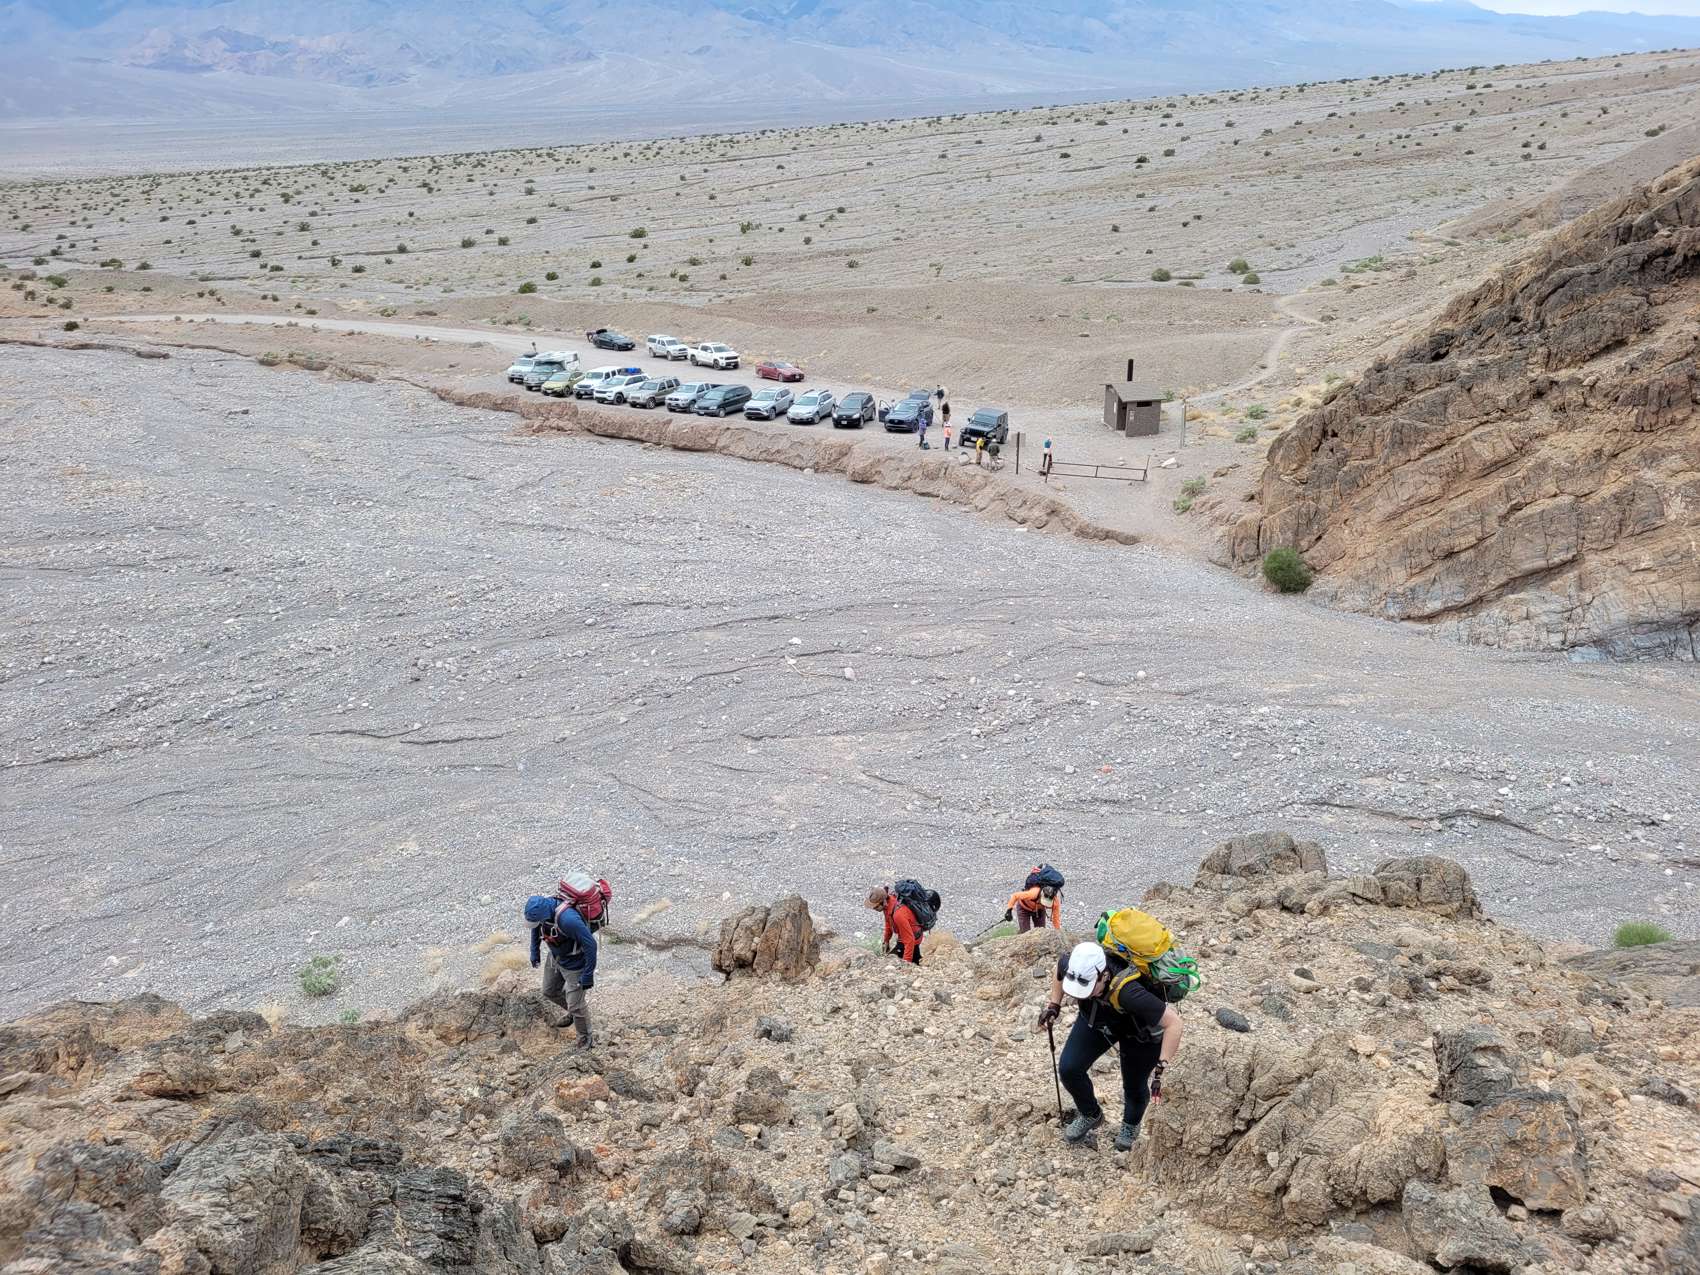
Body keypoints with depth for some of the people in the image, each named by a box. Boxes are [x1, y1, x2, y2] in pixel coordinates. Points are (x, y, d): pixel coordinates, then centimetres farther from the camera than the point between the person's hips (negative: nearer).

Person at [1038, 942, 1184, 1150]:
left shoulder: (1126, 991, -47)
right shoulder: (1071, 966, -33)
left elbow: (1174, 1023, -40)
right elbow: (1060, 964, -5)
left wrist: (1161, 1068, -40)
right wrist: (1053, 1006, -8)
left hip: (1139, 1031, -4)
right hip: (1096, 1018, 4)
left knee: (1134, 1086, 8)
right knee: (1069, 1069, -5)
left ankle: (1131, 1125, 44)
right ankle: (1090, 1115, 26)